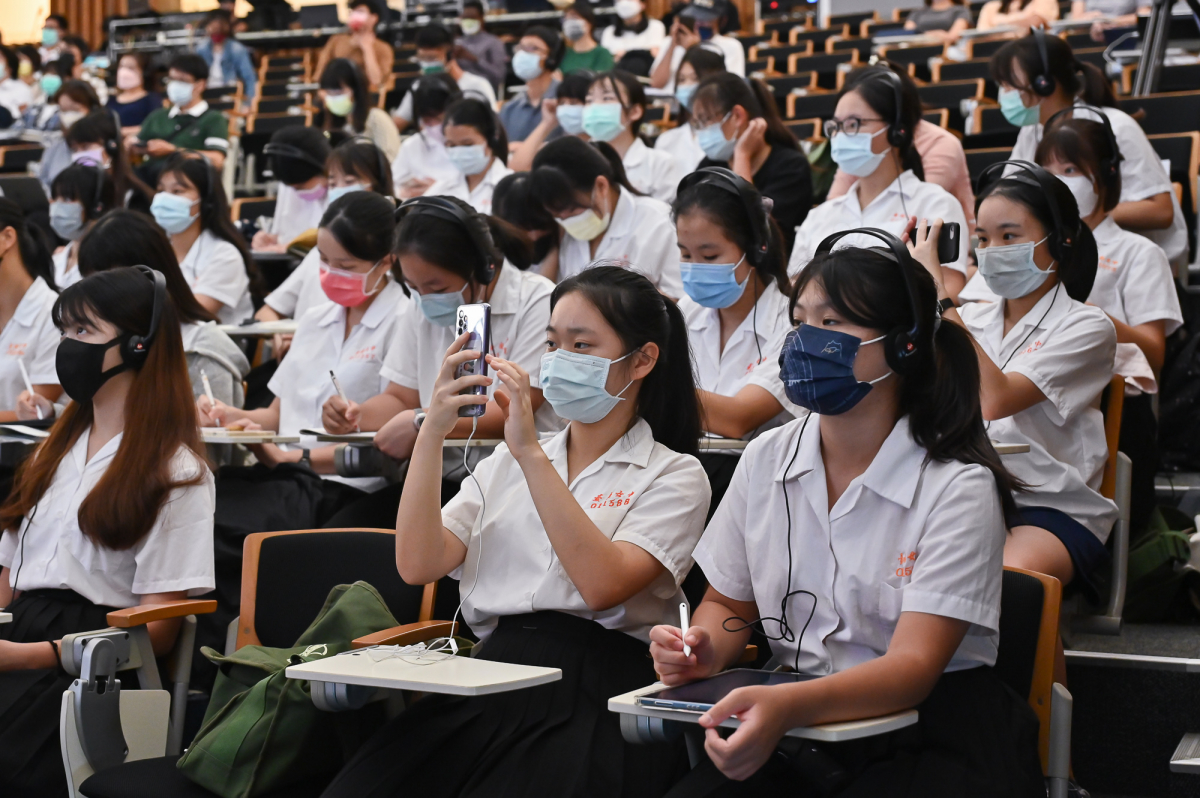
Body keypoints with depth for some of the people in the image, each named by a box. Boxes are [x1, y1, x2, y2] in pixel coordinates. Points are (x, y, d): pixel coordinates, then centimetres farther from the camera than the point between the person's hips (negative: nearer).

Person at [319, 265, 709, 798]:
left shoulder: (673, 475, 7)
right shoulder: (506, 464, 22)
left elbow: (602, 585, -12)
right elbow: (418, 565, 7)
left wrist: (531, 453, -13)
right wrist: (433, 432, -2)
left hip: (596, 694, -4)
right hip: (489, 681, 4)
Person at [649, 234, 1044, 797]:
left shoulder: (957, 488, -11)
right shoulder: (765, 460, 5)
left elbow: (913, 665, -19)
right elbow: (728, 604, 17)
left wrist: (789, 705, -38)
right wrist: (702, 650, -9)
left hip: (930, 736, -3)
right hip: (793, 729, 4)